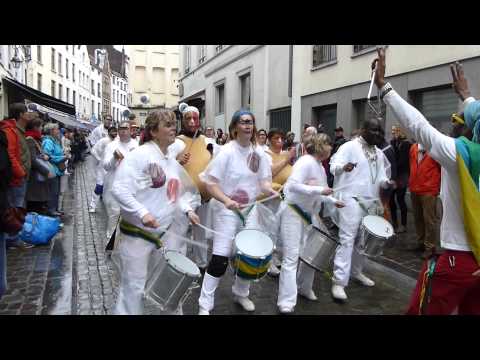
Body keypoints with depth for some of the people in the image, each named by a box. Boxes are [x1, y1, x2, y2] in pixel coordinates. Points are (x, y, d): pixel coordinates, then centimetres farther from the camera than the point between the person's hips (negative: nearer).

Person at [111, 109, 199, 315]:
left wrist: (187, 210, 5)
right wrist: (143, 213, -30)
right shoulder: (140, 155, -16)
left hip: (163, 233, 8)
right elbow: (119, 188, -24)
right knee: (134, 287, 3)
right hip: (137, 233, -8)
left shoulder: (173, 161, 10)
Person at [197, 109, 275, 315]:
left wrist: (270, 190, -19)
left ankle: (241, 293, 37)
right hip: (227, 210, -6)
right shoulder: (226, 152, -14)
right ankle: (205, 304, 2)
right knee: (220, 258, -10)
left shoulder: (259, 154, 3)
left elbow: (264, 180, 4)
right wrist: (226, 200, -30)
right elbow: (210, 182, -16)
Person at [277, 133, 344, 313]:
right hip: (293, 212, -9)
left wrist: (333, 200, 11)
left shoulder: (320, 167, 9)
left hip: (309, 213, 9)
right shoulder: (306, 162, -19)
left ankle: (305, 288, 34)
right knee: (291, 257, -8)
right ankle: (286, 302, -3)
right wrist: (319, 190, -29)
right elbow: (293, 185, -30)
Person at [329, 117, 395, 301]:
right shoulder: (349, 146, -6)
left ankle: (356, 271, 35)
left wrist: (386, 182, -7)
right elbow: (334, 166, -18)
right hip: (351, 198, -7)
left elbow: (380, 176, 16)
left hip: (370, 201, 7)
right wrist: (343, 167, -41)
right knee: (347, 239, -12)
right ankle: (339, 282, -10)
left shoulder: (379, 153, 15)